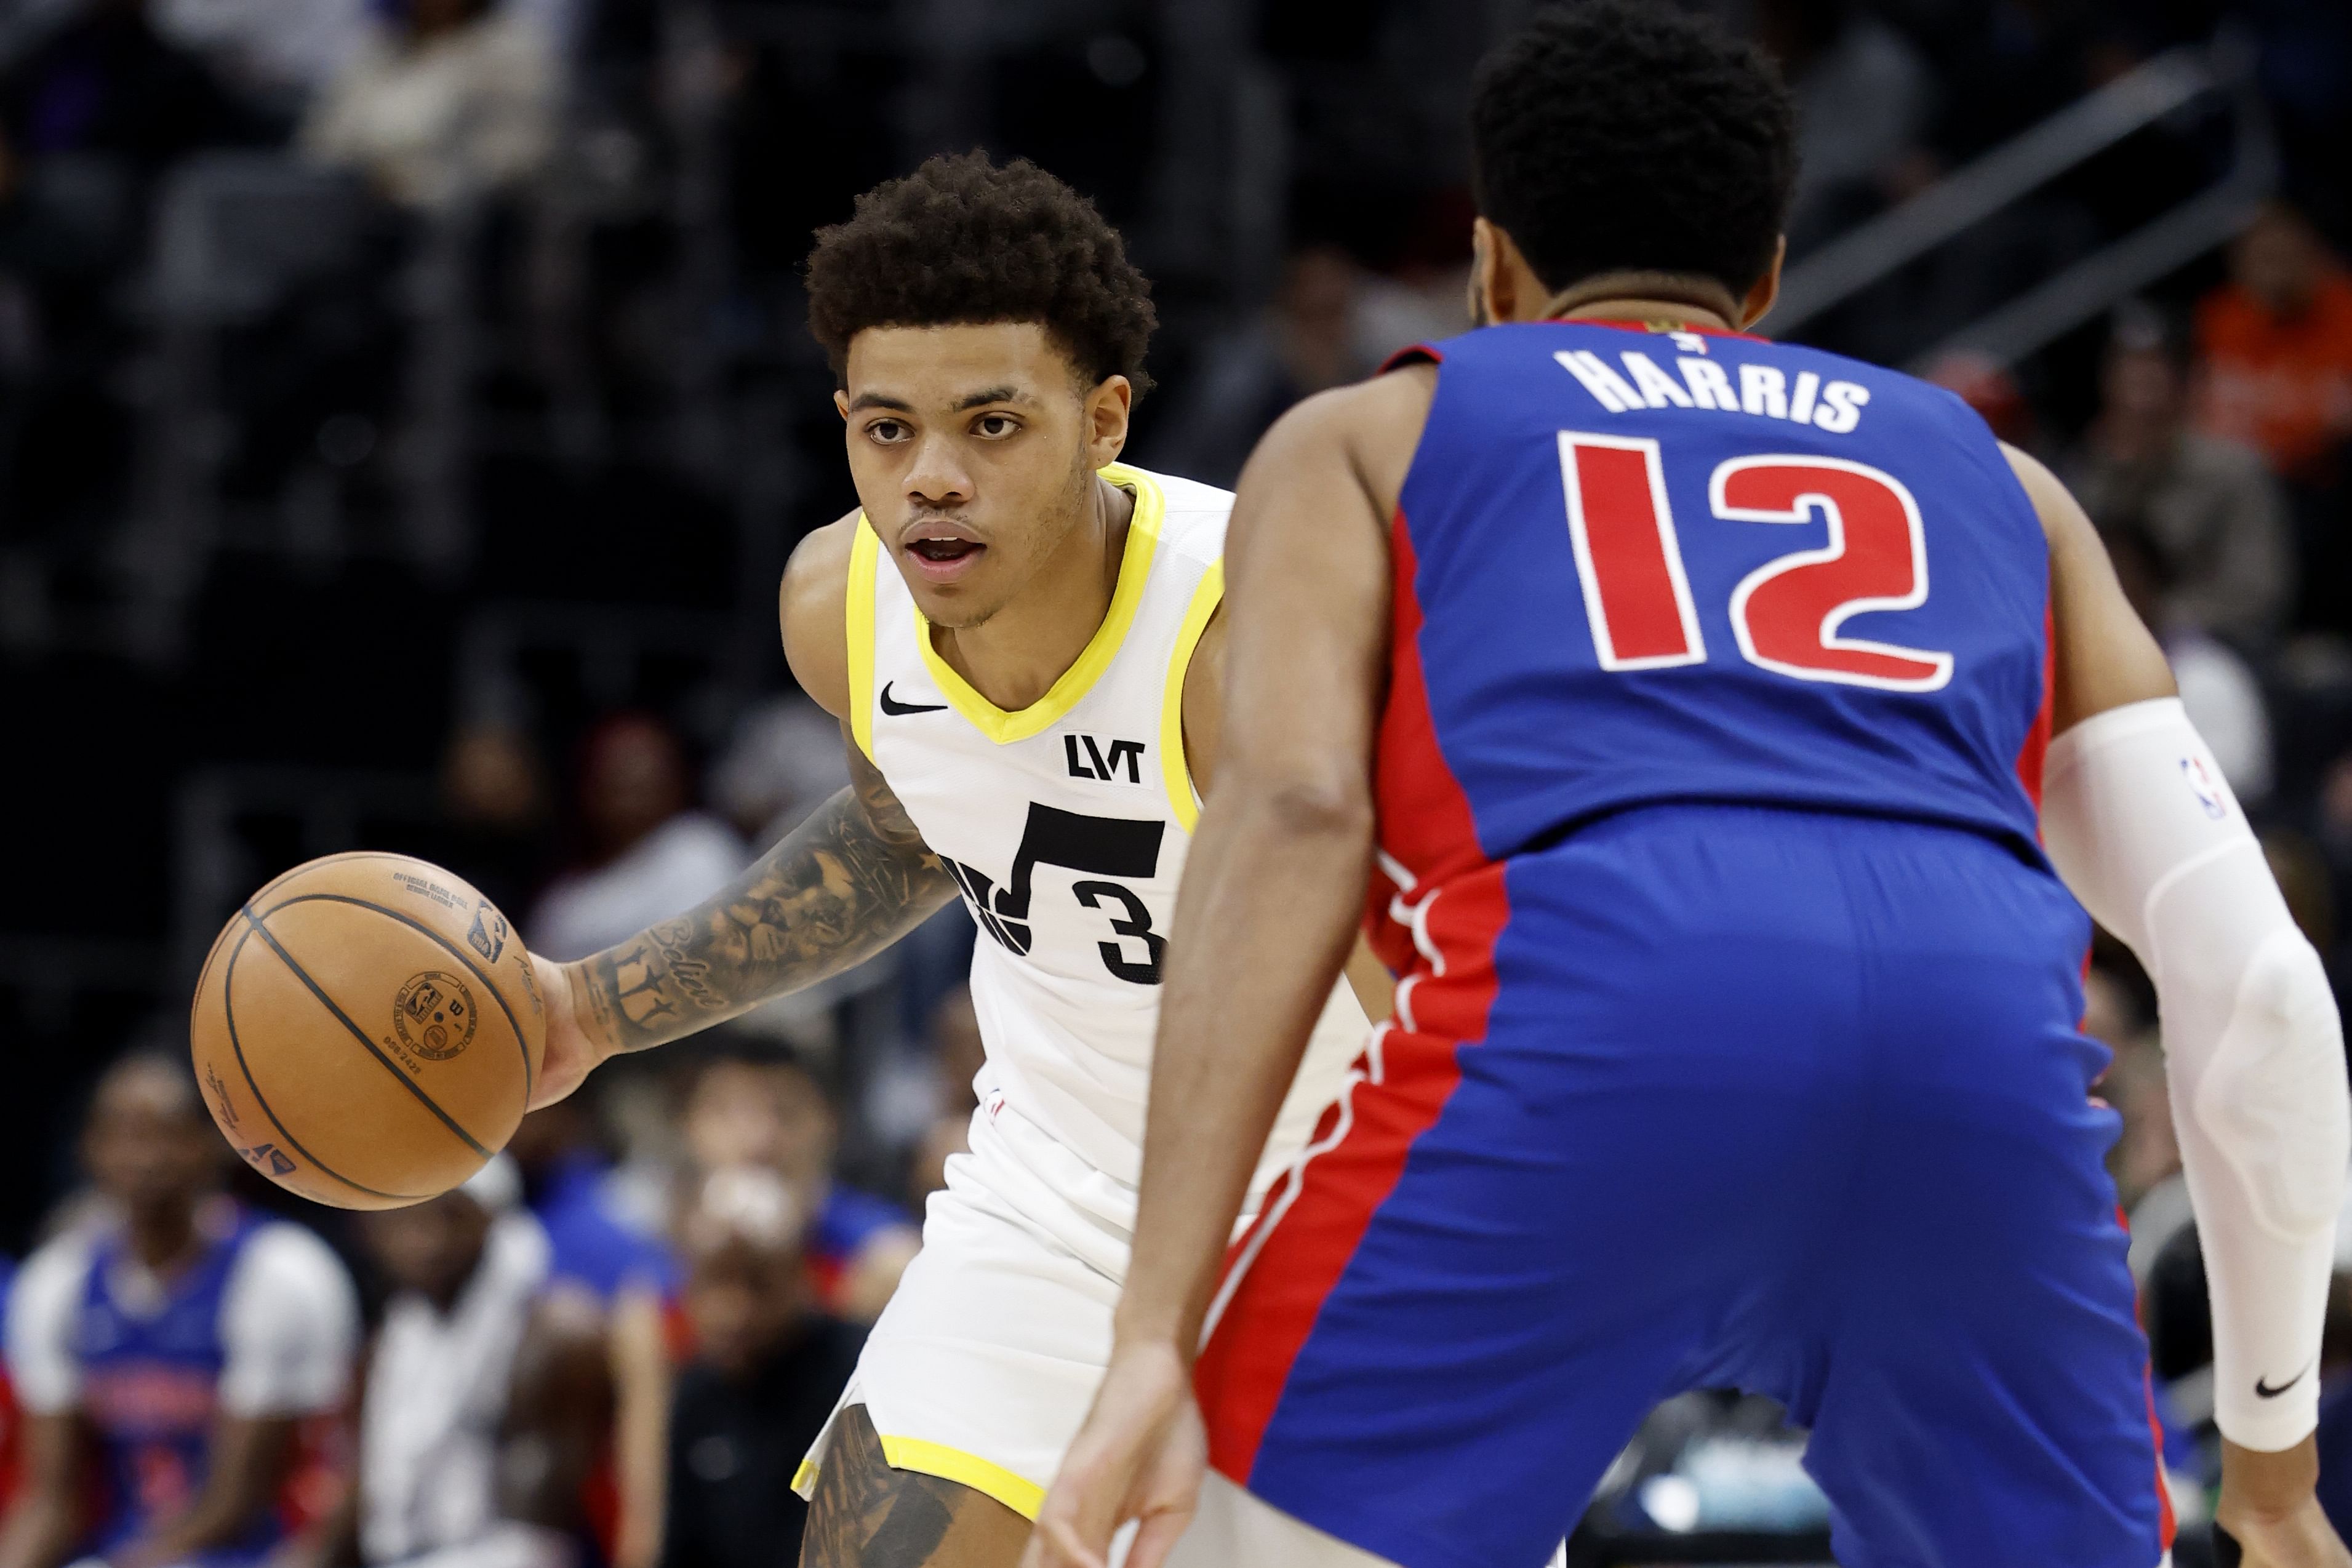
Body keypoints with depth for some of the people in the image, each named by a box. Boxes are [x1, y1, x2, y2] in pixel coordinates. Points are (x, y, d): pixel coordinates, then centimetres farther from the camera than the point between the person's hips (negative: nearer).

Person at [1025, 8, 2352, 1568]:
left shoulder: (1364, 441, 28)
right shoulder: (1997, 482, 35)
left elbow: (1293, 810, 6)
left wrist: (1154, 1342, -1)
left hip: (1589, 1025, -2)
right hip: (1983, 1031, 3)